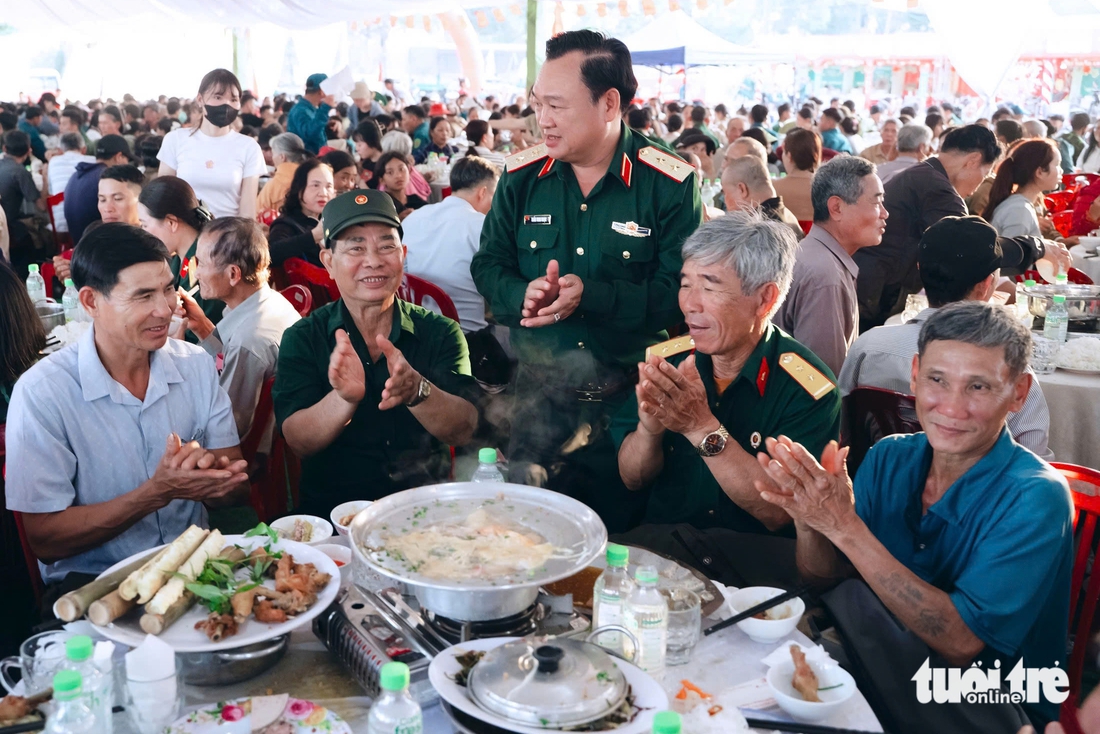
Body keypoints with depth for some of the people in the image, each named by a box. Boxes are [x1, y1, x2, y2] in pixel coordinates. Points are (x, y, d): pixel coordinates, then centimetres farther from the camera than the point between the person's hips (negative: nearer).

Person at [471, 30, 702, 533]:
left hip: (631, 396, -3)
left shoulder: (671, 185, -10)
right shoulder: (522, 176, 2)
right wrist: (523, 296, -17)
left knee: (620, 527, 11)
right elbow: (488, 265, 6)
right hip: (538, 392, 3)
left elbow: (681, 293, -15)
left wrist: (590, 296, -27)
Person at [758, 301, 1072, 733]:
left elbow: (960, 642, -26)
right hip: (892, 673, 5)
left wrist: (846, 528, -32)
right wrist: (809, 521, -24)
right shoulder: (889, 459, -3)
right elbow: (823, 579, -1)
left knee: (854, 599, -27)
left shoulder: (1035, 499, -19)